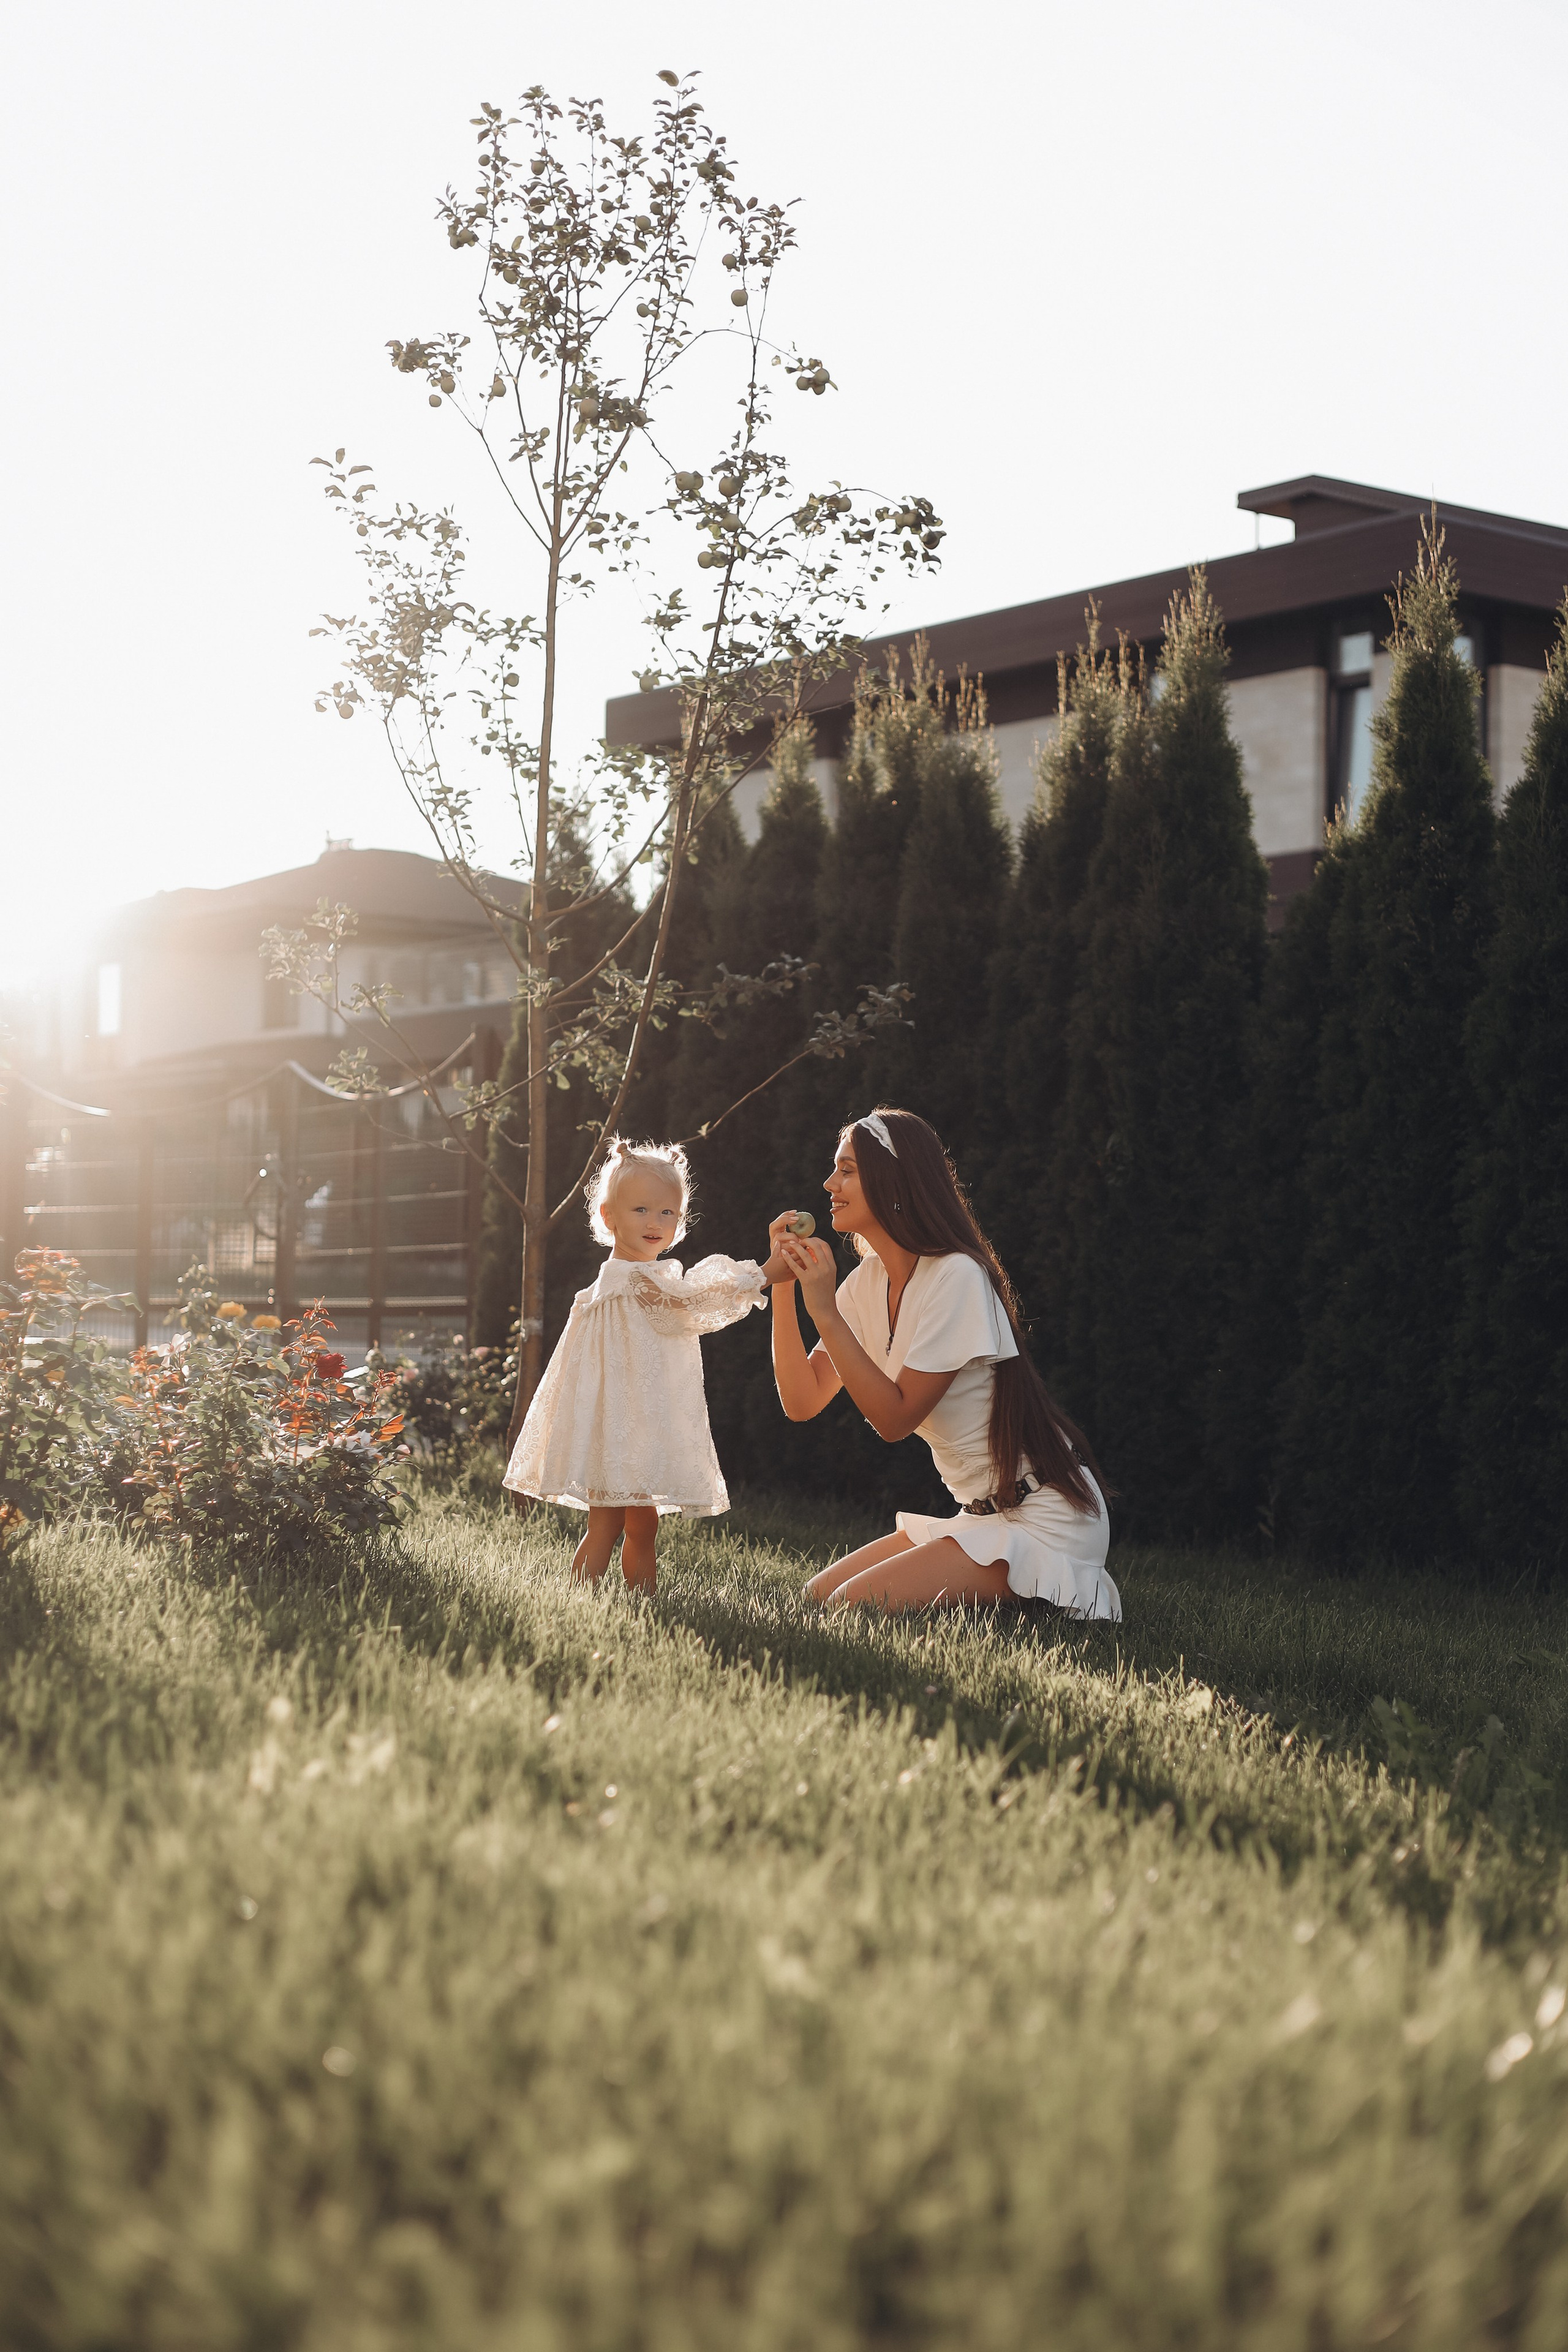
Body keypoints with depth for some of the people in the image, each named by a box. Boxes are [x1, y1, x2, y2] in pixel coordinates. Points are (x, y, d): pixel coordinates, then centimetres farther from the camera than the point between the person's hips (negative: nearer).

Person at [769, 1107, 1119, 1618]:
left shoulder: (955, 1279, -19)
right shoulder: (870, 1280, 6)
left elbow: (895, 1418, -19)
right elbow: (803, 1401, 2)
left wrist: (825, 1310, -22)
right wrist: (784, 1285, -5)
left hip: (1044, 1518, -9)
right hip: (982, 1515, 9)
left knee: (853, 1609, -19)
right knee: (818, 1595, 3)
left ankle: (1060, 1596, -4)